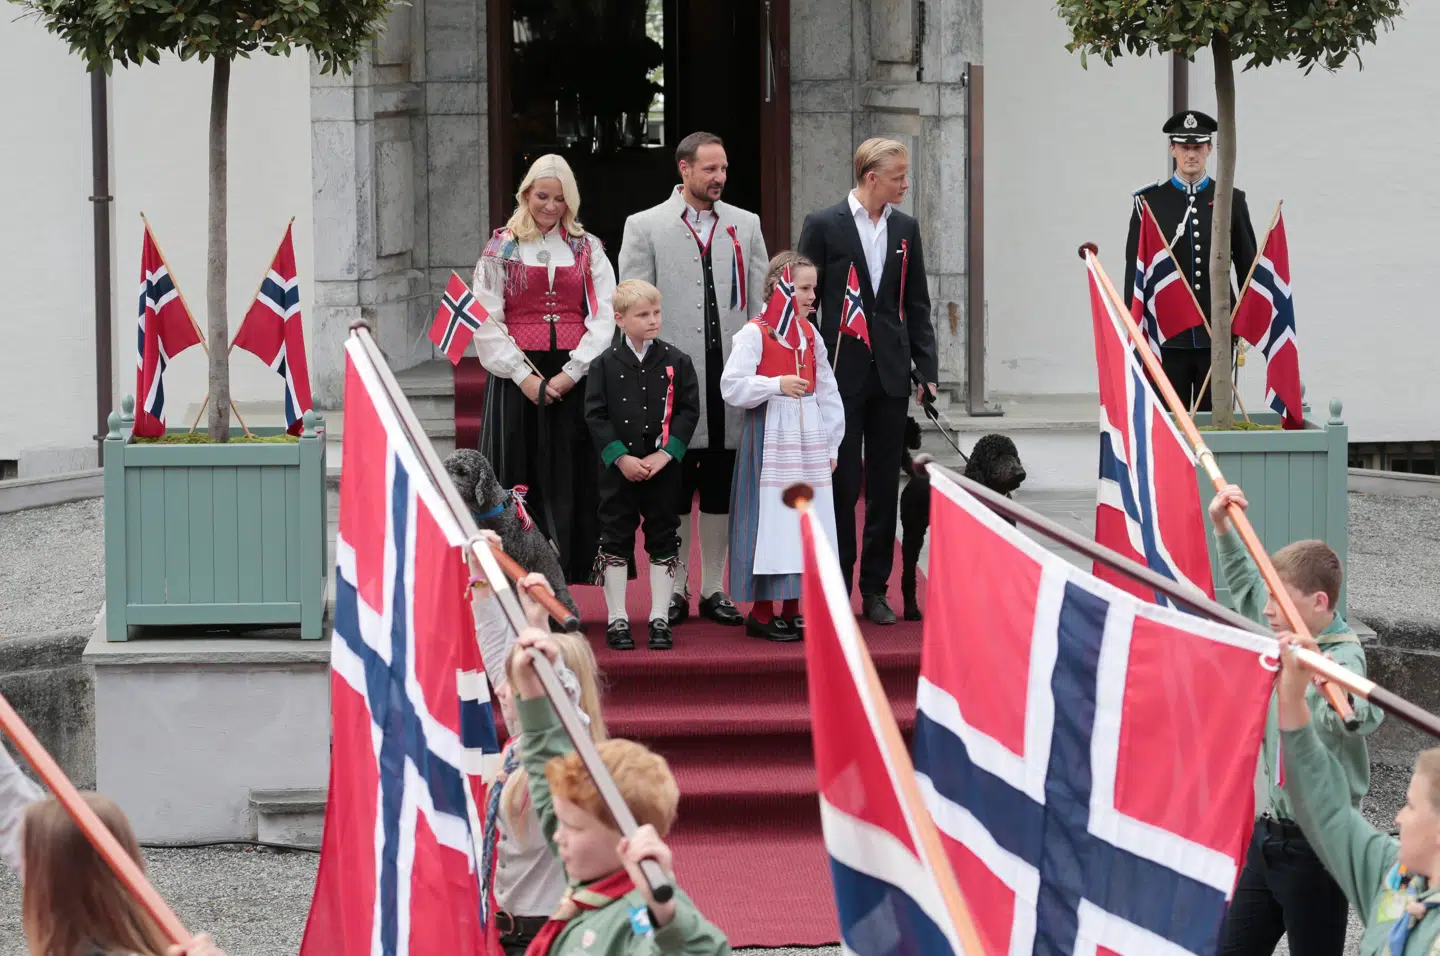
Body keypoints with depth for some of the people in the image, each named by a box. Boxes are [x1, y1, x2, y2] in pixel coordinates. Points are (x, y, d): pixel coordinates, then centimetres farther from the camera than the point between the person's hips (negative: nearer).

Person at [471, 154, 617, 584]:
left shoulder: (587, 250, 9)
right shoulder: (502, 249, 6)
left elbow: (605, 318, 2)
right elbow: (487, 321, 0)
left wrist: (571, 373, -10)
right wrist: (523, 376, -11)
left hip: (574, 380, 1)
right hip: (518, 378, -1)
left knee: (571, 480, -2)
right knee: (519, 480, -2)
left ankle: (568, 573, 0)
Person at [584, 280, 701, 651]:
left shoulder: (676, 361, 0)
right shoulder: (606, 363, -2)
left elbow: (689, 411, -1)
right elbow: (596, 415, -4)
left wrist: (664, 454, -12)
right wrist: (621, 457, -13)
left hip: (664, 467, 1)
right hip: (619, 468, -1)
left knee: (663, 540, 5)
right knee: (616, 540, 3)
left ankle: (660, 620, 13)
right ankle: (616, 620, 11)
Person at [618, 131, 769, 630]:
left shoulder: (746, 226, 12)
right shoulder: (645, 227, 5)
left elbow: (761, 302, 11)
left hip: (732, 375, 2)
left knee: (721, 489, 7)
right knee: (673, 490, 2)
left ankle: (714, 589, 14)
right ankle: (674, 590, 9)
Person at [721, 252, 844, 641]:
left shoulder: (810, 334, 12)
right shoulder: (754, 333, -8)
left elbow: (828, 393, 14)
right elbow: (732, 387, -15)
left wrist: (831, 445, 10)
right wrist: (777, 385, -23)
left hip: (809, 439, 6)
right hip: (769, 437, -6)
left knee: (803, 519, 7)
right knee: (770, 519, -5)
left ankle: (792, 610, 15)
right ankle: (760, 612, 3)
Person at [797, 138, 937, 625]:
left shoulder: (906, 229, 9)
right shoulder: (824, 225, -4)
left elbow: (916, 306, 12)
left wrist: (927, 370, 6)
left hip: (890, 376, 4)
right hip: (841, 377, -4)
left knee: (885, 488, 6)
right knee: (842, 486, -1)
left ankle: (875, 590, 13)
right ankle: (837, 589, 8)